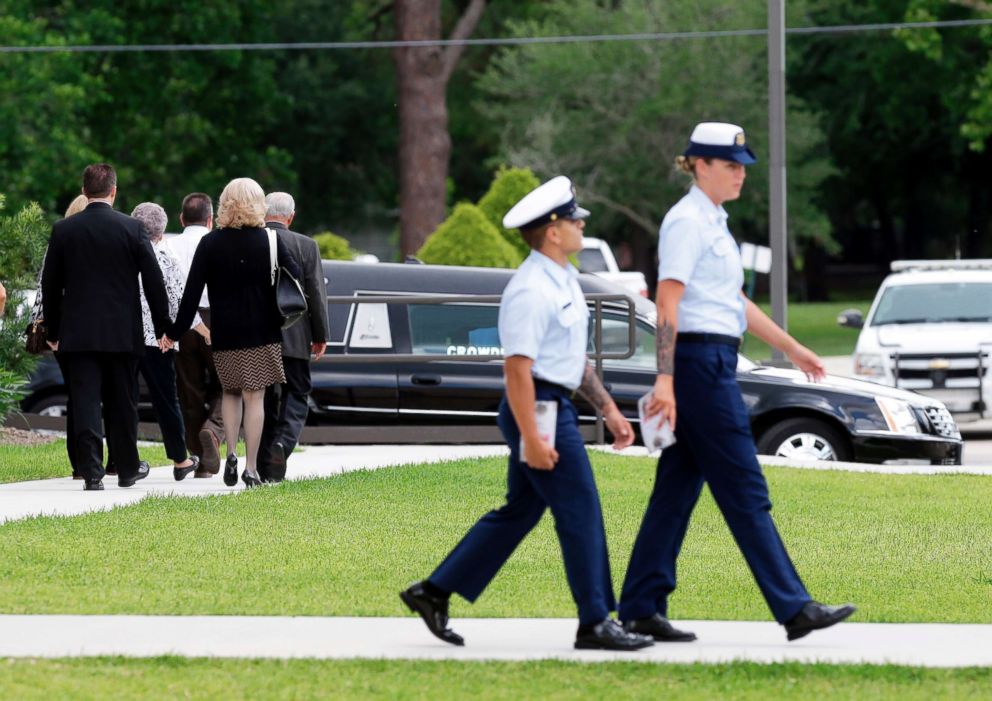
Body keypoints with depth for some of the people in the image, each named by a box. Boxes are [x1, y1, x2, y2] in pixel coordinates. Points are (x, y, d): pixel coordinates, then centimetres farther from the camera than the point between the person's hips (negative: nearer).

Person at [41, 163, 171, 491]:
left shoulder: (63, 230, -1)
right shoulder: (132, 228, -5)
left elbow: (50, 284, 4)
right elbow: (154, 280, -2)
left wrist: (53, 330, 13)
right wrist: (163, 325, 7)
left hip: (78, 332, 0)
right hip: (123, 331, 0)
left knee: (85, 402, -2)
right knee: (122, 403, 12)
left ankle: (91, 472, -13)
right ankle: (127, 468, 21)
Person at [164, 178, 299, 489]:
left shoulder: (209, 244, -3)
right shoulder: (270, 241, -3)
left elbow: (192, 292, -4)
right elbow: (296, 280, -3)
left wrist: (175, 332, 1)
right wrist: (283, 315, 12)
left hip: (224, 334, 1)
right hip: (262, 334, -1)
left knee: (230, 392, 18)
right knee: (254, 397, 2)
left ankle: (231, 452, 0)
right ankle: (251, 467, -2)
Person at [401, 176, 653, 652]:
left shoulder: (564, 281, 14)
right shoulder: (531, 291, -18)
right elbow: (517, 367, -22)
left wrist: (607, 407, 21)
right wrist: (531, 438, -25)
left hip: (556, 406, 10)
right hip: (539, 410, -10)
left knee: (520, 511, 13)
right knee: (579, 511, -5)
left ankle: (434, 593, 17)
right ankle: (595, 623, 1)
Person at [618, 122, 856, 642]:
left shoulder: (712, 221, 18)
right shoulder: (687, 221, -11)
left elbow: (736, 302, 26)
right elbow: (667, 304, -19)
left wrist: (791, 348, 27)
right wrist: (665, 380, -26)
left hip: (714, 364, 10)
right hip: (699, 361, -10)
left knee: (677, 491, 8)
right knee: (744, 491, -7)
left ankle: (641, 610, 9)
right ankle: (793, 608, -6)